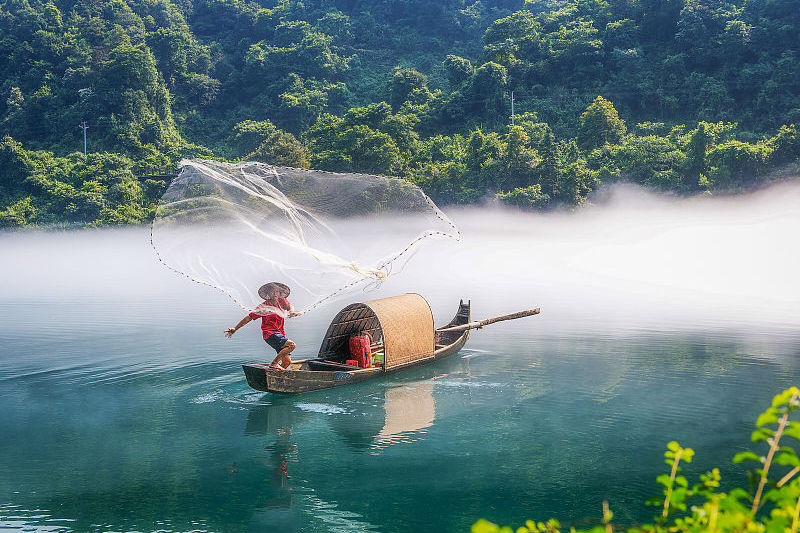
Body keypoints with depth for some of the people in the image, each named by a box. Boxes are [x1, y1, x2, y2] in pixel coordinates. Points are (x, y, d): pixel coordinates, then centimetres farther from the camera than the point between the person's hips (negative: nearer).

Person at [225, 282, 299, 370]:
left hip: (280, 334, 7)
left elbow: (289, 306, -2)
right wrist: (235, 329, -6)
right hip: (270, 333, -7)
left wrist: (291, 312, -27)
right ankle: (274, 363, -17)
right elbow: (249, 317, -3)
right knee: (292, 345, -26)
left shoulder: (282, 301, 10)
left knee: (287, 361, 1)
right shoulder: (264, 306, -5)